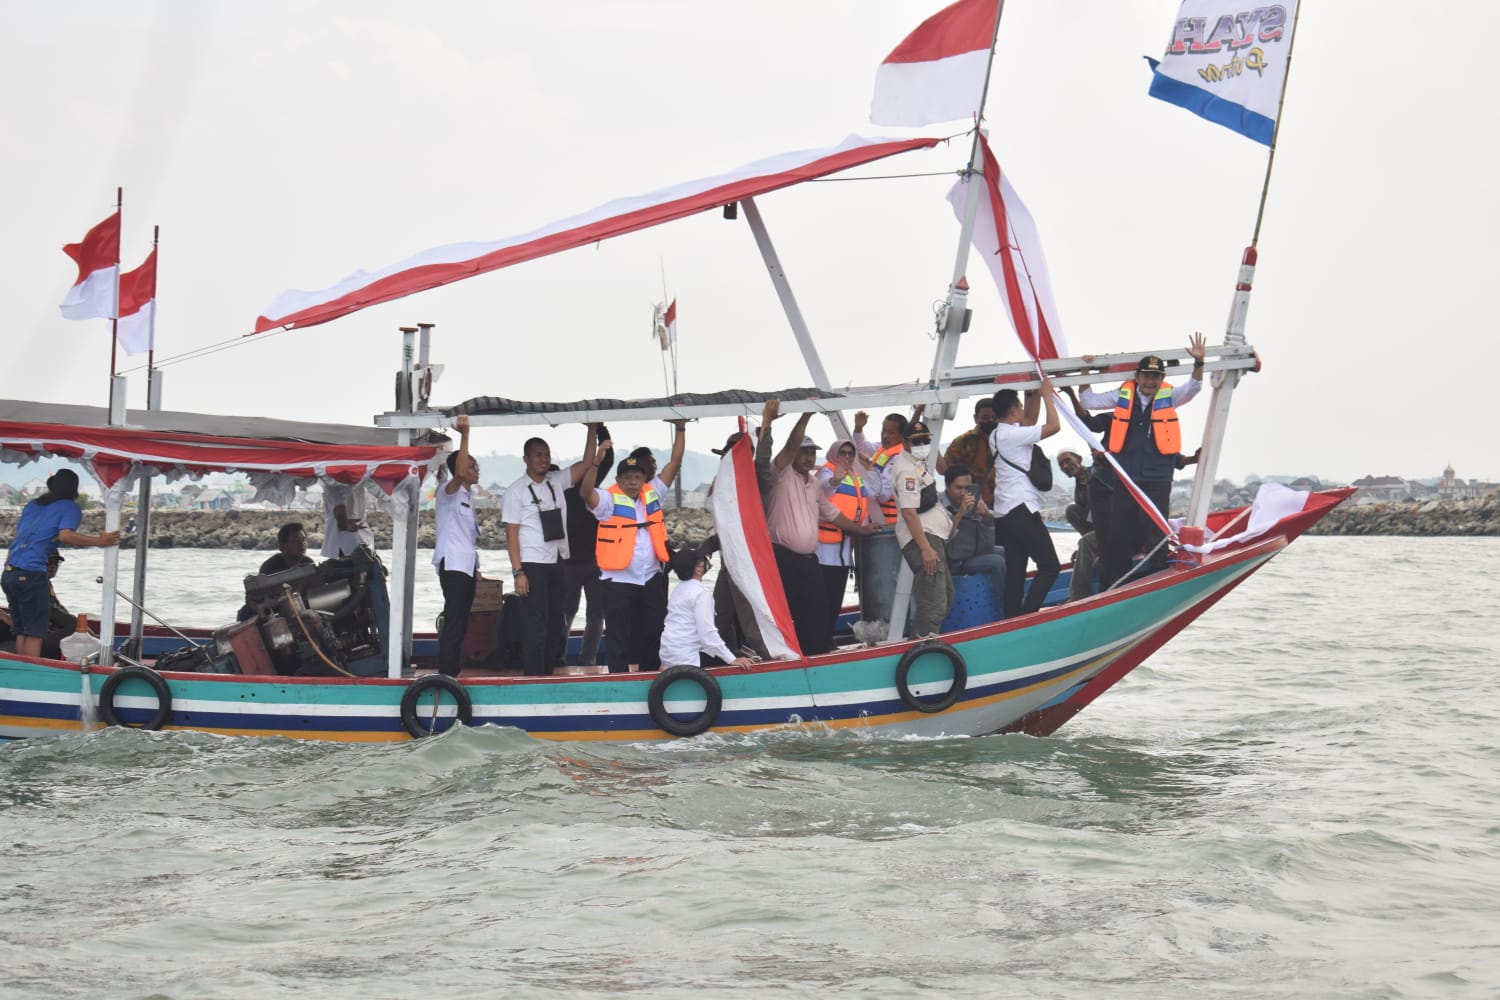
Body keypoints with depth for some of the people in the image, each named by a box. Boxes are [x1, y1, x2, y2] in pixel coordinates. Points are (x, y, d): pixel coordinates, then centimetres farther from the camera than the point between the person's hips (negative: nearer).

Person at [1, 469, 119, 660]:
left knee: (21, 631, 13)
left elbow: (17, 536, 19)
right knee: (35, 633, -4)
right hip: (31, 575, -7)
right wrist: (98, 541, -16)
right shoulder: (70, 508, 1)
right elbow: (65, 535, -16)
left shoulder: (32, 505, 22)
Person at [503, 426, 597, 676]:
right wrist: (518, 572, -14)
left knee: (555, 622, 9)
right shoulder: (516, 491, -5)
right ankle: (534, 677, -6)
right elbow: (511, 534, -8)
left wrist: (593, 430, -6)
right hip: (532, 564, -6)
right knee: (535, 625, -8)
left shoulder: (557, 481, 9)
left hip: (558, 562, 6)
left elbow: (586, 463, 6)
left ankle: (548, 674, 16)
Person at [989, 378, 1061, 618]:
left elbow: (1029, 419, 30)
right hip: (1022, 510, -10)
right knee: (1049, 566, -8)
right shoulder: (1013, 434, -12)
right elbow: (1054, 426, -15)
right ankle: (1026, 616, -17)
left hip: (1004, 514, 10)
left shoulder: (997, 435, 16)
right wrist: (1047, 394, -3)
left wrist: (1036, 394, 20)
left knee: (1015, 571, 8)